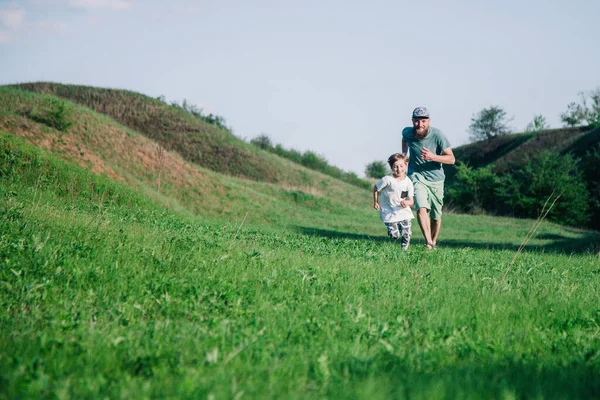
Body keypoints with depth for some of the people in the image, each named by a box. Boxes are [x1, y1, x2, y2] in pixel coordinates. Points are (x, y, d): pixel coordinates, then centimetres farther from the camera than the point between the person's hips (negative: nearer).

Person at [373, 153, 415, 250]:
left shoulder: (408, 183, -5)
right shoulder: (388, 180, -14)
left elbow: (411, 200, -6)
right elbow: (376, 188, 2)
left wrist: (407, 203, -29)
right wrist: (375, 202, 5)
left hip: (404, 212, 3)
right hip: (389, 212, -2)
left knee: (406, 234, -8)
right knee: (394, 235, -12)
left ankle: (404, 248, 20)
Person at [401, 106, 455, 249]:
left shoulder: (437, 135, -20)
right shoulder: (407, 132, -10)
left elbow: (451, 159, -21)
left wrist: (433, 157, -35)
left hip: (435, 178, 0)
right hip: (416, 175, 0)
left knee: (436, 215, 10)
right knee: (421, 208, -25)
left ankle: (434, 241, 34)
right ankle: (428, 243, -34)